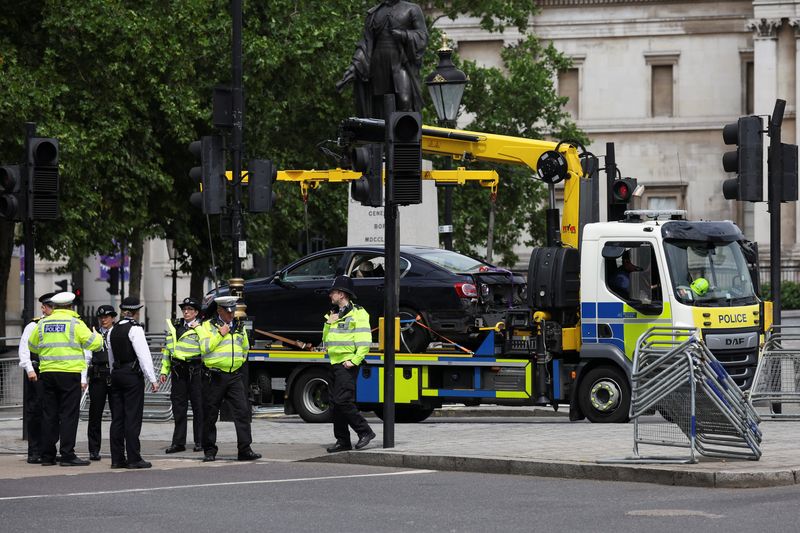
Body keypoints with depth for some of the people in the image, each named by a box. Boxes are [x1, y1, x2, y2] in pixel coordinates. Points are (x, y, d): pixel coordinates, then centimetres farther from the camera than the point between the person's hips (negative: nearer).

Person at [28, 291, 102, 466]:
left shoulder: (43, 324, 8)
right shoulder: (75, 323, -5)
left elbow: (32, 346, 19)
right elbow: (93, 343, -6)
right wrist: (97, 336, 16)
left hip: (47, 373, 5)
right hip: (70, 373, -4)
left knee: (49, 414, 9)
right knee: (69, 414, -3)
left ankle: (47, 455, 10)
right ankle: (67, 455, -7)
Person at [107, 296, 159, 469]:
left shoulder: (113, 330, 12)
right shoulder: (135, 329, -11)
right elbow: (144, 355, -15)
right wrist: (152, 379, -13)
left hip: (116, 374, 7)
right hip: (132, 375, -7)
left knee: (117, 417, 7)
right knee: (132, 417, -5)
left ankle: (117, 458, 8)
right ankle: (134, 458, -6)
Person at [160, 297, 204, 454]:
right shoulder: (174, 327, 16)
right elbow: (167, 349, 19)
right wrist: (164, 370, 15)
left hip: (195, 370, -5)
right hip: (178, 370, 5)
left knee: (198, 406, -1)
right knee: (178, 407, 5)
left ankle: (200, 442, 7)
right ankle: (178, 442, 9)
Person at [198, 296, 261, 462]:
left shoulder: (239, 327, 15)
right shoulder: (208, 326, 0)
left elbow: (245, 348, 30)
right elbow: (204, 347, -13)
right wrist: (220, 334, -14)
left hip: (235, 375, 4)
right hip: (214, 377, -4)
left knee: (243, 411, -7)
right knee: (210, 415, 2)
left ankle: (245, 450, -7)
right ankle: (209, 451, 11)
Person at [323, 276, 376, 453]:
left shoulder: (357, 314, -8)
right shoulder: (334, 314, 20)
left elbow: (364, 341, -15)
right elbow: (326, 340, 20)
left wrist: (354, 361, -20)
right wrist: (329, 324, 5)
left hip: (347, 365, -9)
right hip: (334, 363, 9)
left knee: (344, 401, -17)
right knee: (336, 403, 8)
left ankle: (365, 431, -7)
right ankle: (342, 440, 12)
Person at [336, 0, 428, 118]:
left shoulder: (412, 10, 8)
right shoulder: (373, 14, 14)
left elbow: (422, 37, 0)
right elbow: (366, 44, 7)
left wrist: (404, 36, -18)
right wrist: (352, 68, -5)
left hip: (402, 65, -3)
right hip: (380, 67, 3)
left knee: (405, 103, -22)